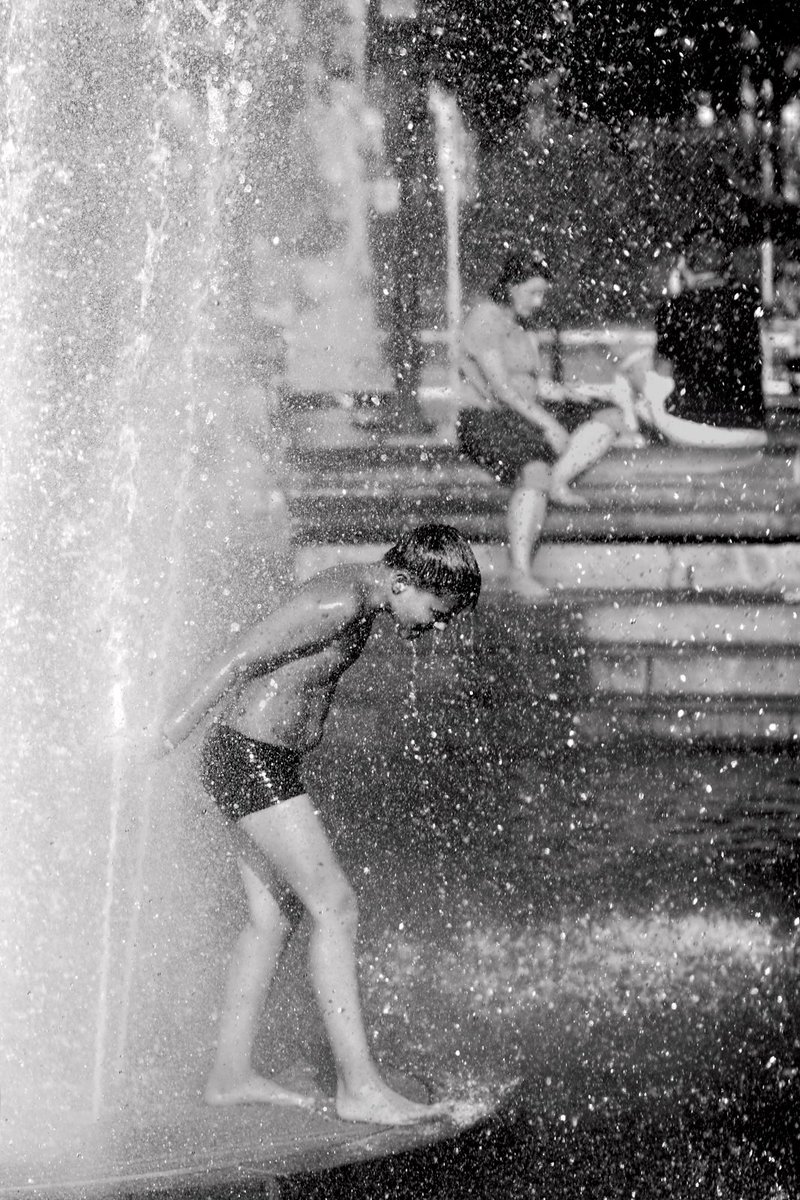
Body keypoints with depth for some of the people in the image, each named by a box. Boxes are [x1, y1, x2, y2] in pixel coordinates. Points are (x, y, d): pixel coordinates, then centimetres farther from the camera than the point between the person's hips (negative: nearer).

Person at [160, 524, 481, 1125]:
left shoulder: (358, 590, 10)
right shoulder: (340, 603, -21)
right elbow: (237, 661, -22)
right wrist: (162, 742, -17)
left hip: (270, 761, 10)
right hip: (250, 759, -10)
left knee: (273, 918, 13)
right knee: (335, 906, -10)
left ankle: (231, 1073, 19)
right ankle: (359, 1085, -10)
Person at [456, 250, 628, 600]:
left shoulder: (522, 325, 19)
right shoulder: (485, 321, -11)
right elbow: (500, 387, -18)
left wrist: (571, 397, 5)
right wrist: (547, 424, -20)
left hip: (527, 411, 9)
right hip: (484, 416, -9)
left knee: (611, 415, -3)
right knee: (535, 471, -37)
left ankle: (559, 480, -23)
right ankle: (520, 569, -39)